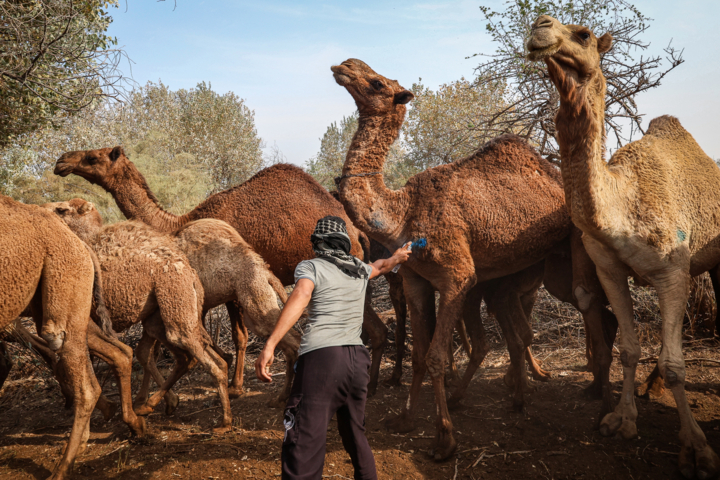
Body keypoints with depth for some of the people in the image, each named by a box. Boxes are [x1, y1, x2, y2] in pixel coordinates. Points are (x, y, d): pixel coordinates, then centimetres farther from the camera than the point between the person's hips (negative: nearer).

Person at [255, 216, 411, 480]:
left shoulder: (310, 267, 4)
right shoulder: (360, 269, 19)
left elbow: (301, 295, -17)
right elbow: (381, 266, 42)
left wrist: (270, 345, -26)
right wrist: (396, 258, 65)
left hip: (321, 357, -5)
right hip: (357, 359, 6)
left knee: (304, 447, -8)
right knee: (356, 439, 22)